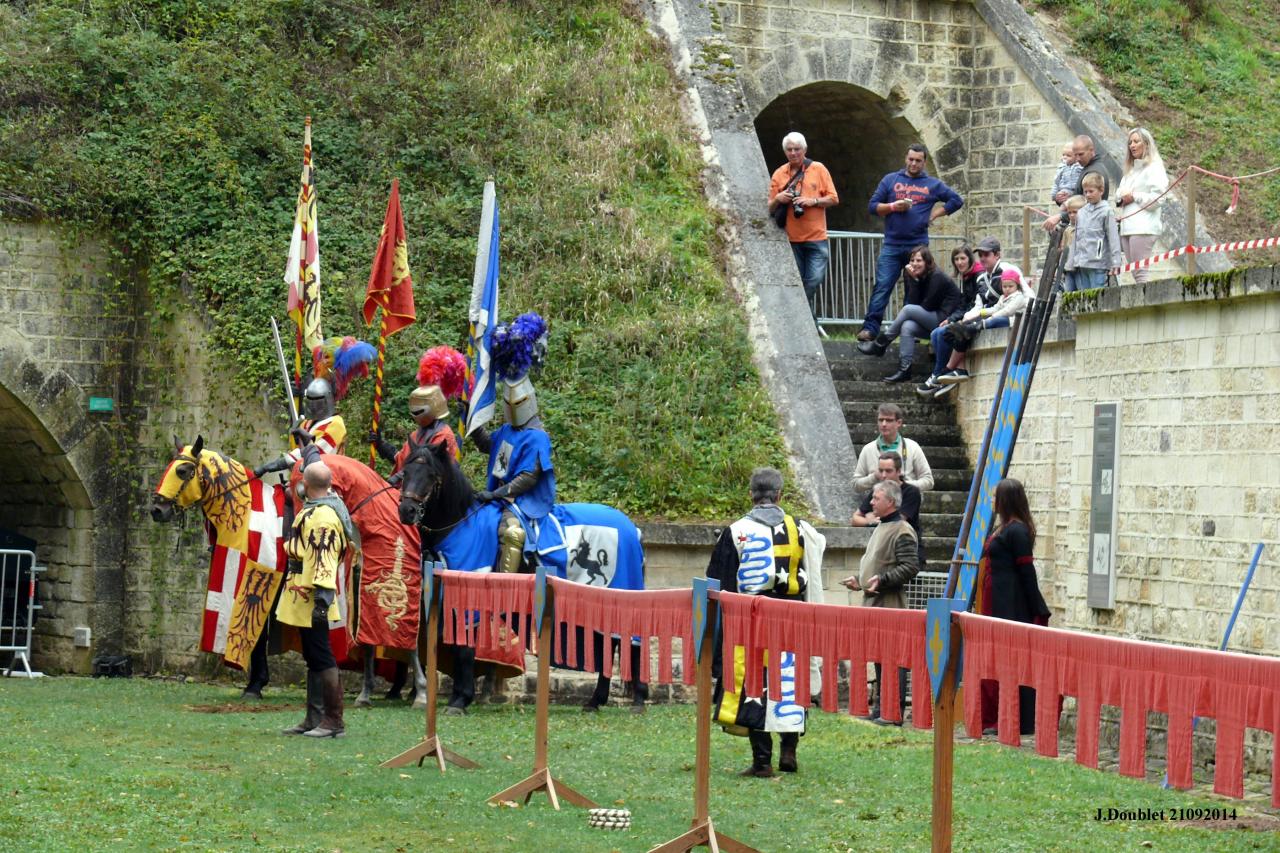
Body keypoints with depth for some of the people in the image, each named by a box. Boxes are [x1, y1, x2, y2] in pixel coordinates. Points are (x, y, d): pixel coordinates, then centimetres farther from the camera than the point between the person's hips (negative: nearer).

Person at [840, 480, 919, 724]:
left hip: (890, 606, -10)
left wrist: (881, 580, -22)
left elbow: (910, 567, -18)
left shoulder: (902, 532, -12)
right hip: (873, 603, 10)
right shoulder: (881, 528, 18)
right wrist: (859, 579, 18)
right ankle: (880, 708, 20)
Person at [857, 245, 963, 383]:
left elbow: (927, 306, -14)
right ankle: (904, 370, -26)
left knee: (908, 309, -20)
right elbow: (913, 302, 0)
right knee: (907, 327, -20)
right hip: (933, 321, 7)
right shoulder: (919, 277, 11)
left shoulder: (937, 277, -12)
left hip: (946, 319, -7)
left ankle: (880, 344, -10)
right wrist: (913, 280, -8)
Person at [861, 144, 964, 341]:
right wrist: (893, 207, -10)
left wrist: (935, 214, 4)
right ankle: (870, 328, -14)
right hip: (892, 245, -1)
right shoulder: (891, 180, 11)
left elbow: (956, 200, 14)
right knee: (882, 287, -10)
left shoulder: (933, 185, 11)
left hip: (918, 246, 1)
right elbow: (873, 206, 8)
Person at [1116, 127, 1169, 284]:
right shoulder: (1130, 170, 23)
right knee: (1134, 273, 6)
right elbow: (1119, 193, 25)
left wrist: (1134, 197, -8)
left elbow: (1157, 199, -13)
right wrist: (1122, 197, 3)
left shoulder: (1154, 168, -4)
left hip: (1143, 227, -9)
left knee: (1141, 273, -13)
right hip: (1127, 227, 9)